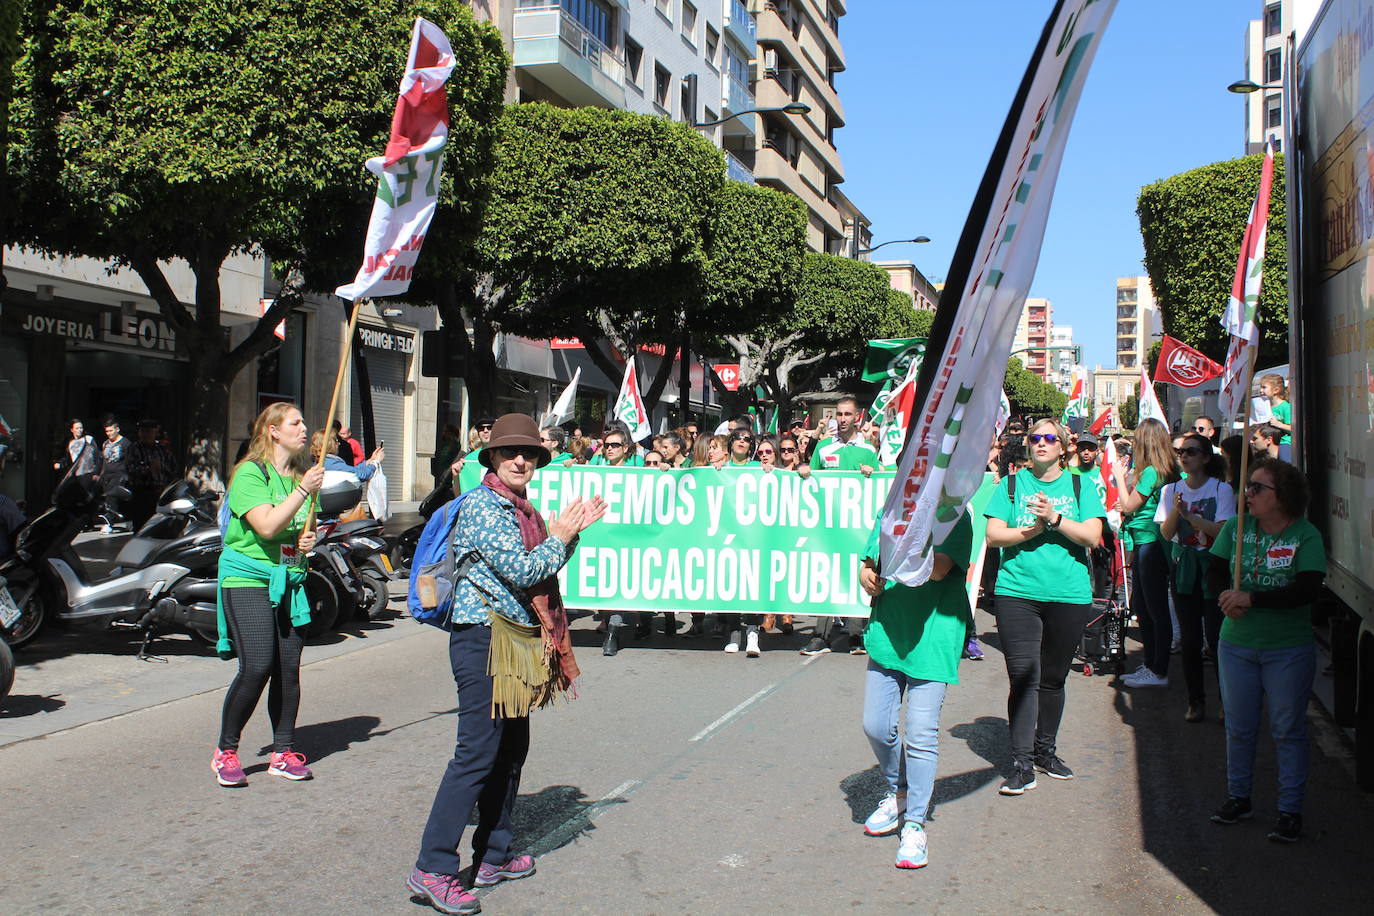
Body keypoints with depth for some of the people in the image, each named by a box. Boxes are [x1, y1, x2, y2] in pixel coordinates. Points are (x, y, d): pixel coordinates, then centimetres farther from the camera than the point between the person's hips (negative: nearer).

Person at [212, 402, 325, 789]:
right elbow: (267, 526, -21)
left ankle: (283, 752, 14)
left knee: (289, 668, 3)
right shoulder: (251, 474, -9)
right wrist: (303, 490, -20)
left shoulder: (301, 475, 14)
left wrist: (309, 539, 6)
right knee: (256, 667, -14)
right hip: (248, 579, -7)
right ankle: (225, 751, 3)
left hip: (289, 582, 7)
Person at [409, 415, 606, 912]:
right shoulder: (483, 504, -13)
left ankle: (494, 857, 25)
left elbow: (544, 569, 17)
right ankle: (432, 871, -4)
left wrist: (571, 531, 6)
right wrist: (560, 537, -6)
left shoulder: (521, 508, 16)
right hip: (485, 637, -10)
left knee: (511, 750, 15)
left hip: (517, 642, 10)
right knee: (477, 753, -9)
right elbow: (523, 571, -20)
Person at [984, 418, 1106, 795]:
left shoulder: (1080, 486, 8)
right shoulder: (1011, 484, 7)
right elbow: (993, 536, -1)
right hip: (1017, 591, -1)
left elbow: (1092, 537, -4)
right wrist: (1033, 530, -14)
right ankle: (1022, 764, -5)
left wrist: (1055, 518, -16)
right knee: (1024, 677, -8)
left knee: (1053, 679, 12)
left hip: (1069, 594, 1)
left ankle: (1045, 750, 29)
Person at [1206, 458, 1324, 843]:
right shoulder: (1235, 528, 2)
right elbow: (1215, 569, 6)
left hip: (1288, 649, -4)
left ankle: (1290, 810, 14)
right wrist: (1227, 597, -15)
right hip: (1236, 645, 4)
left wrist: (1251, 599, -24)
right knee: (1239, 727, 13)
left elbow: (1308, 589, -19)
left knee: (1288, 730, 4)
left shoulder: (1306, 535, -10)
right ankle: (1238, 798, 28)